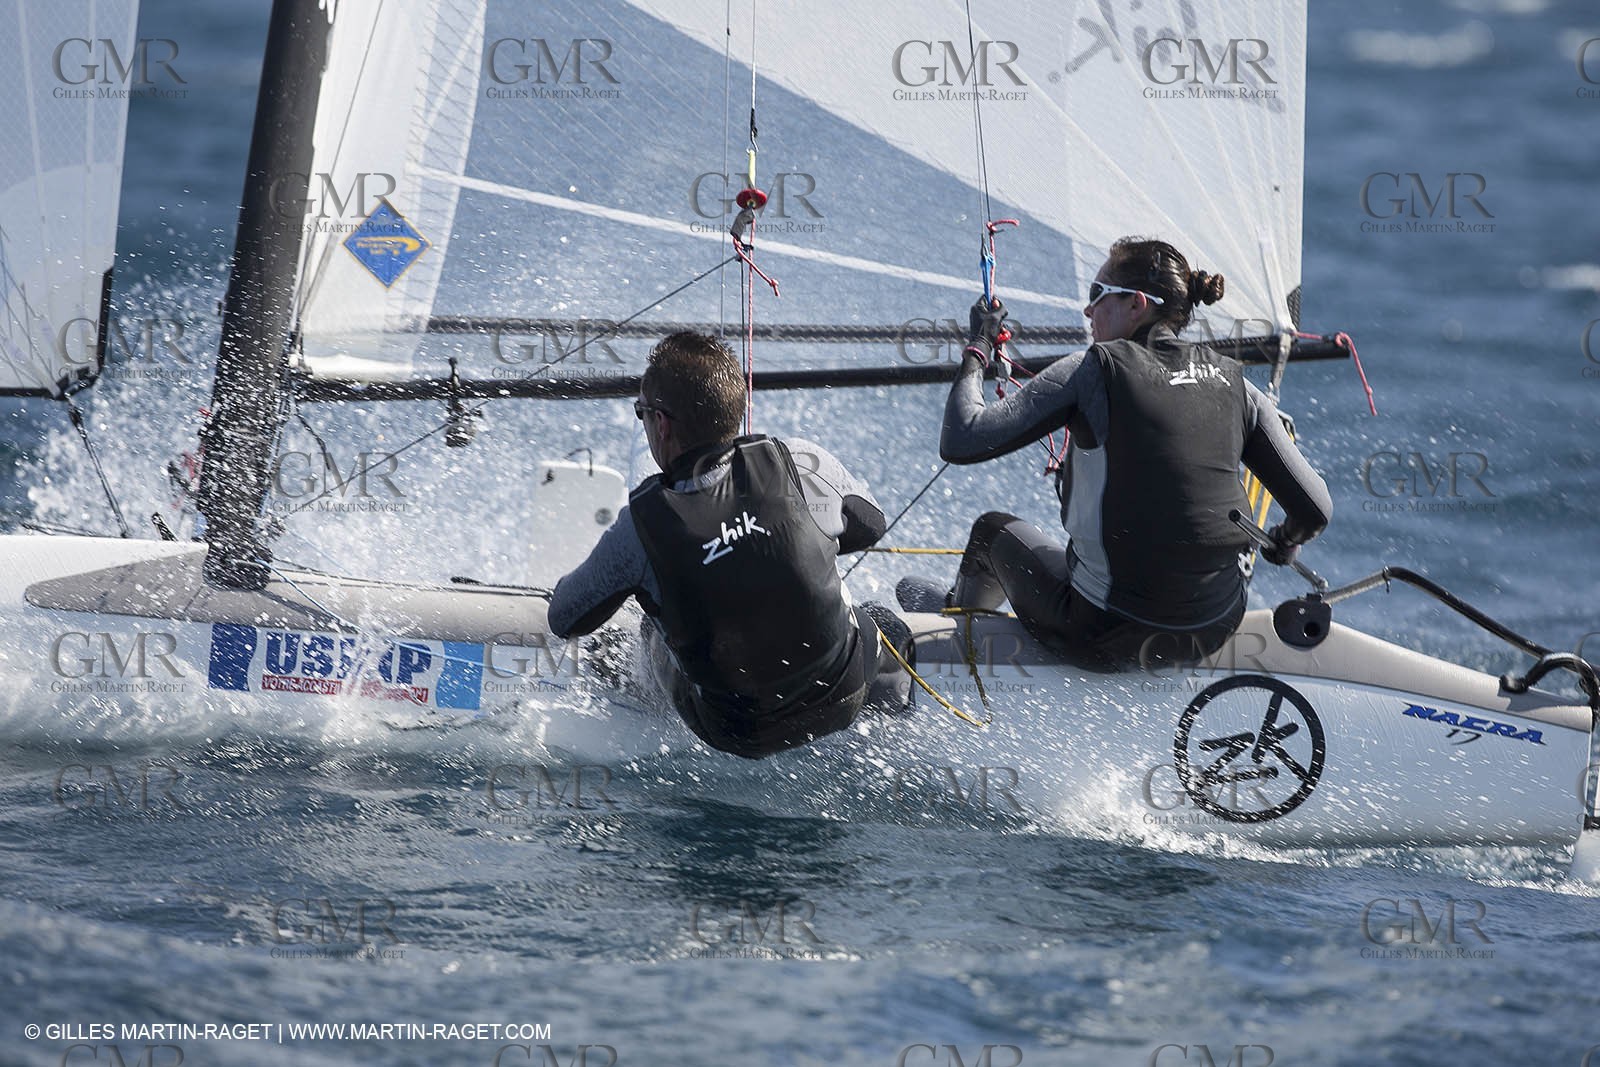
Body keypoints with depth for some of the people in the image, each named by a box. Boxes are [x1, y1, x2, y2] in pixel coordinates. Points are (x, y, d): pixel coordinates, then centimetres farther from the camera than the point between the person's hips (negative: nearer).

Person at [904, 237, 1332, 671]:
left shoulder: (1093, 370, -11)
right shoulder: (1233, 384, 1)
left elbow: (961, 443, -12)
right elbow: (1314, 509, 1)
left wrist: (977, 350, 4)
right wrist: (1282, 544, 24)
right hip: (1214, 634, 4)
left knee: (993, 530, 27)